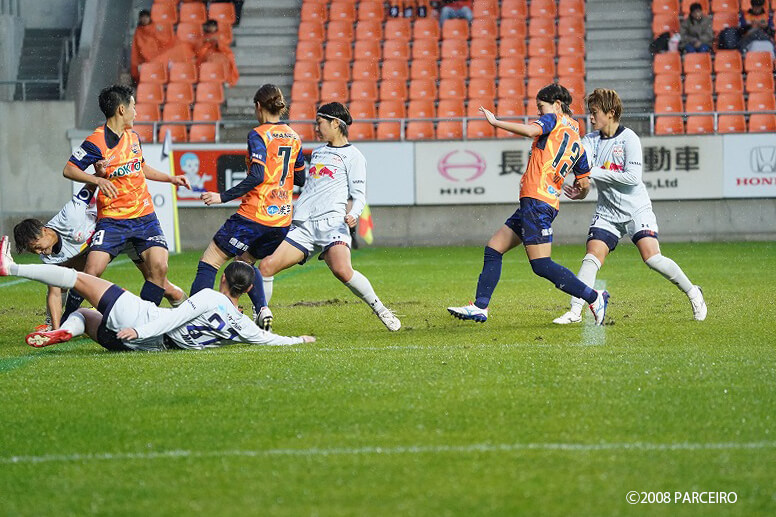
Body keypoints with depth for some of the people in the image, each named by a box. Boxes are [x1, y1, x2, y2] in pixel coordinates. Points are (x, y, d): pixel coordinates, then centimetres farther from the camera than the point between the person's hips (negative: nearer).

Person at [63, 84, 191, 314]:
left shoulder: (133, 136, 12)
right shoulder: (96, 142, -11)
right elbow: (69, 170, -10)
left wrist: (170, 178, 24)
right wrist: (98, 180, -24)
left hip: (144, 216, 6)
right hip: (112, 218, -6)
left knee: (159, 267, -12)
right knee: (91, 271, -16)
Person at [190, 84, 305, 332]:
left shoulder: (258, 135, -9)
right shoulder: (293, 137, 11)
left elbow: (257, 176, -19)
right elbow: (301, 178, 19)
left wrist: (223, 197, -17)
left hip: (254, 215, -7)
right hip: (282, 219, 7)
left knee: (209, 263, -2)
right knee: (245, 262, 26)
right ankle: (262, 309, 6)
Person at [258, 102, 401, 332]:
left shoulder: (352, 155, 5)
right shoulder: (317, 152, 26)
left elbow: (359, 194, -1)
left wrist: (353, 214, -20)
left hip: (331, 224, -6)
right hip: (303, 226, 6)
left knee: (342, 270, -30)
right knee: (266, 265, -11)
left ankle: (380, 309, -10)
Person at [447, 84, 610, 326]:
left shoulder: (553, 120, 0)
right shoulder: (578, 144, 20)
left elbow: (530, 130, -22)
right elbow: (585, 185, 19)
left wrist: (496, 122, -15)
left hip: (536, 198, -10)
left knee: (542, 265, -11)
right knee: (493, 248, 12)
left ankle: (594, 298, -6)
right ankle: (480, 307, 10)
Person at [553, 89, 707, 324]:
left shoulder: (629, 138, -10)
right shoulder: (590, 140, 5)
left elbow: (633, 176, -20)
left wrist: (595, 172, -20)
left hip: (636, 210, -4)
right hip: (607, 212, 4)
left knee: (652, 257, -15)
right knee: (591, 257, -10)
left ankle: (692, 293, 4)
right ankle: (575, 311, -10)